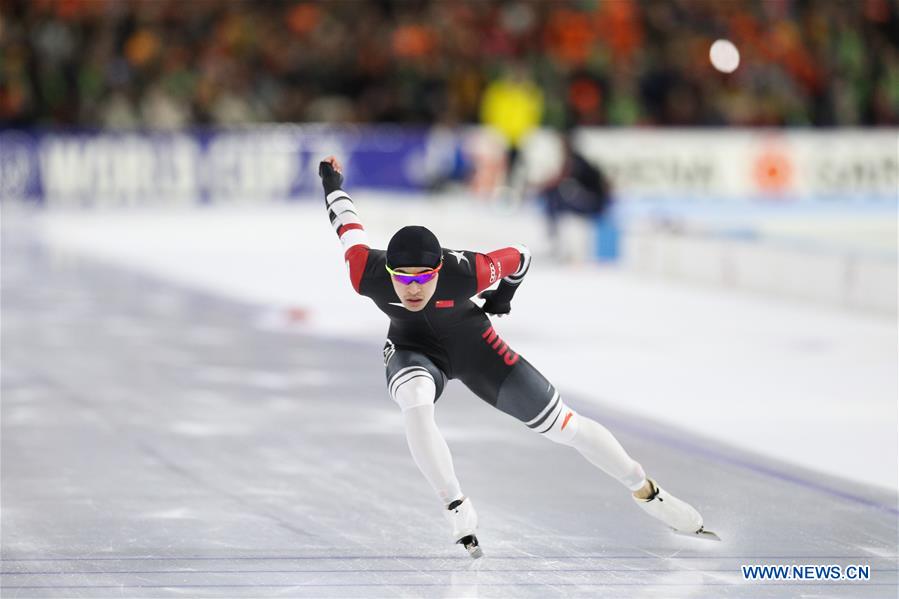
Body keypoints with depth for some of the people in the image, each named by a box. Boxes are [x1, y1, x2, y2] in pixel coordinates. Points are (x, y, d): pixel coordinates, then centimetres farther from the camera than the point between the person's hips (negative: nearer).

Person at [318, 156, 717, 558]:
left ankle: (646, 492, 17)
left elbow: (519, 257, -14)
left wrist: (502, 296, 4)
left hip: (470, 340, 0)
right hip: (412, 348, 0)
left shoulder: (465, 273, -35)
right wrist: (333, 186, 8)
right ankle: (457, 509, -21)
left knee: (560, 423, 0)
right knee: (415, 403, -36)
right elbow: (348, 226, -11)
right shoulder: (368, 276, -32)